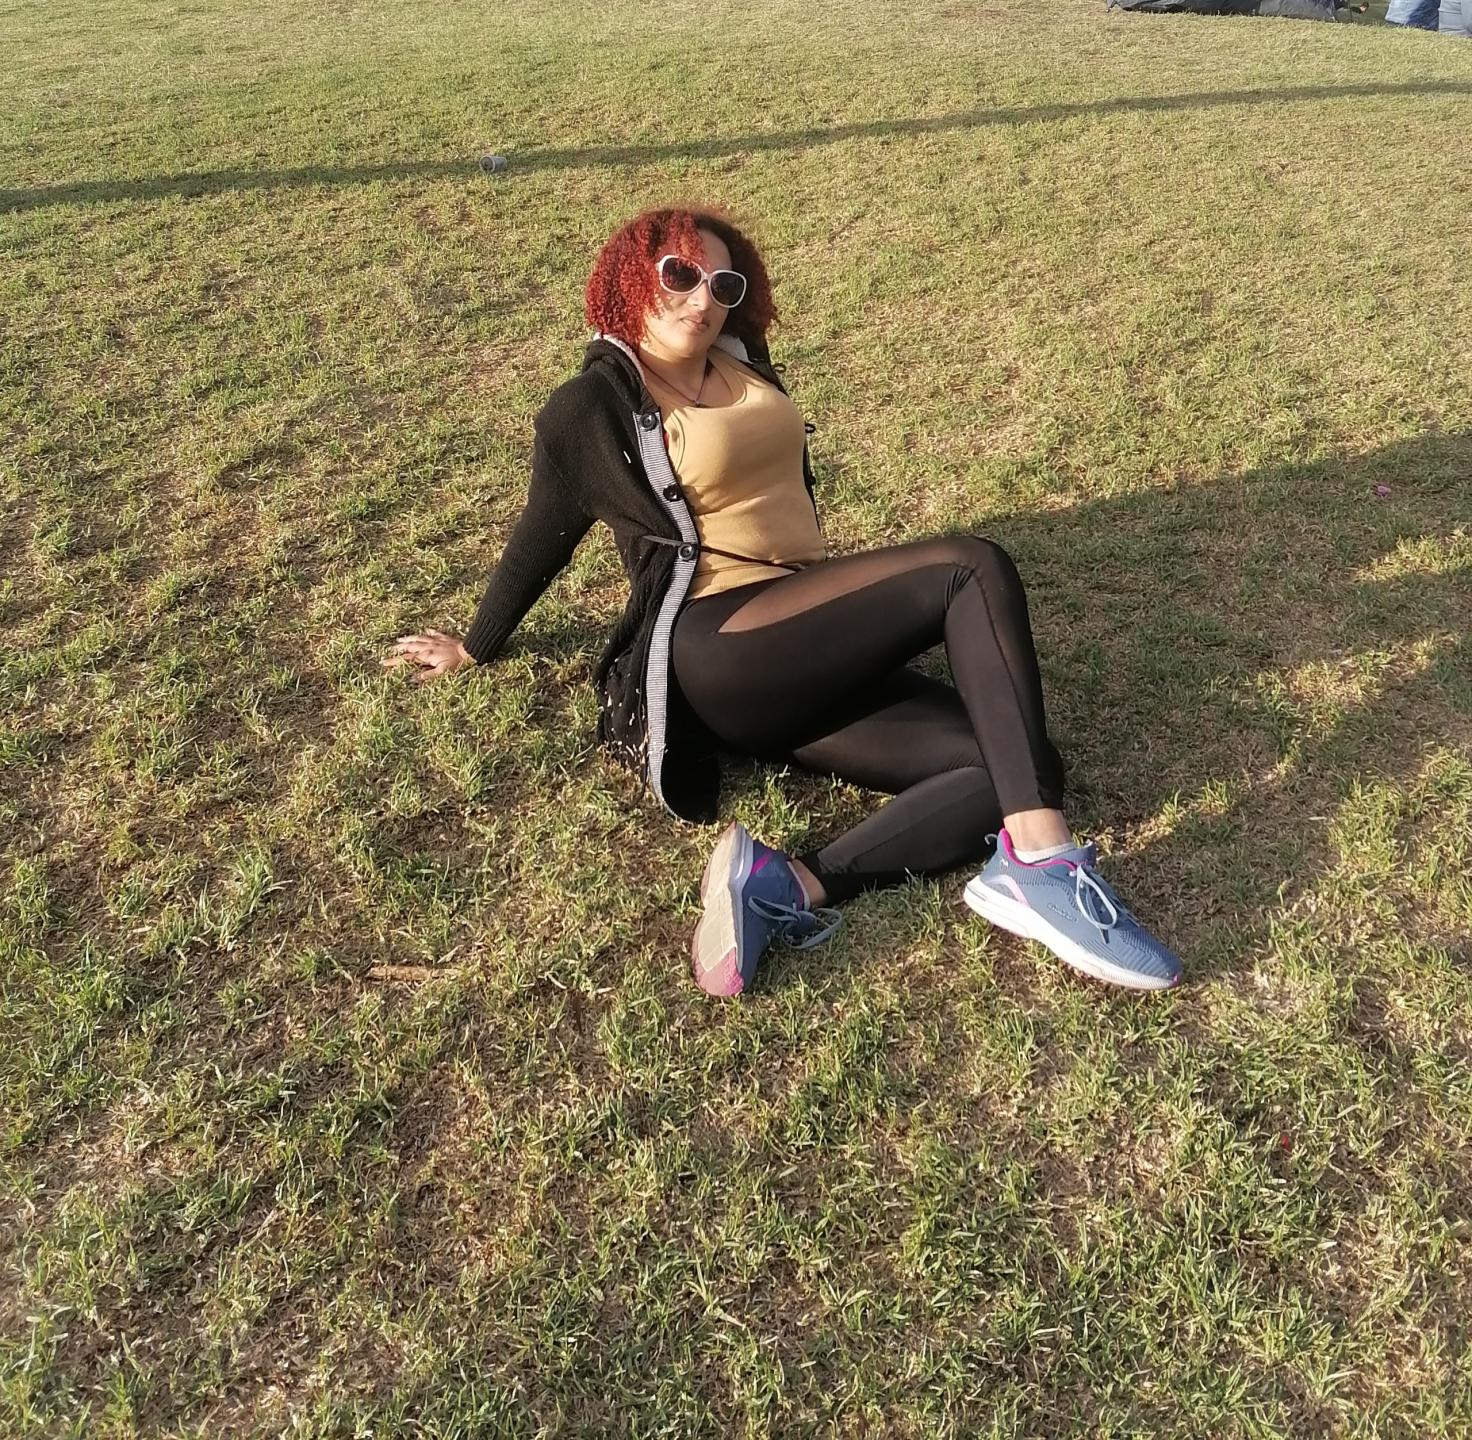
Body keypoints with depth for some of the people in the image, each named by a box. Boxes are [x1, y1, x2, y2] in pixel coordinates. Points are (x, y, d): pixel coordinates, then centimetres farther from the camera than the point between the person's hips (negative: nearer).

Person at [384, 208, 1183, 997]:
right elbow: (543, 538, 13)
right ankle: (1042, 864, -33)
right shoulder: (590, 409, 2)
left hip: (805, 658, 7)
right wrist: (474, 649, 25)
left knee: (1012, 768, -15)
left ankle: (787, 885, -27)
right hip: (720, 653, -7)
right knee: (972, 568, -24)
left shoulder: (743, 363, 19)